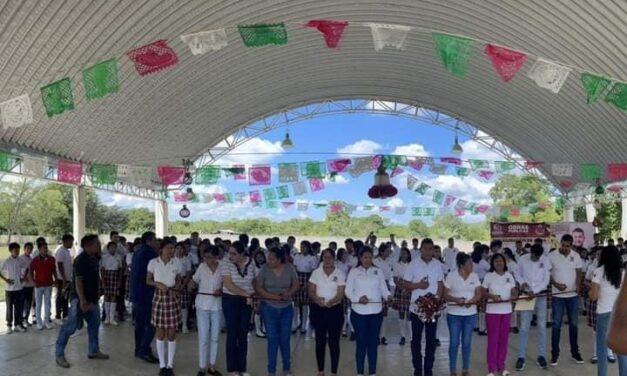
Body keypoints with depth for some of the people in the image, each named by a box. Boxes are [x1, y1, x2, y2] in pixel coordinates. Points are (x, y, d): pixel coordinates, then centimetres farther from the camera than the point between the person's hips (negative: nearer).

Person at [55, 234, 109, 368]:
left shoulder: (94, 258, 7)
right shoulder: (81, 260, -19)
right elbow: (78, 281, -24)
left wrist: (96, 295, 21)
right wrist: (82, 300, -28)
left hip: (92, 298, 9)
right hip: (80, 299, -9)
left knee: (94, 324, 16)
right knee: (71, 326, -6)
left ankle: (93, 351, 28)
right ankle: (59, 354, 3)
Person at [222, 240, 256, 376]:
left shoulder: (251, 262, -3)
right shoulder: (227, 263, -11)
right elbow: (228, 285, -18)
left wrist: (252, 295, 3)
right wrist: (246, 294, -18)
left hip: (246, 302, 3)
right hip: (230, 301, -2)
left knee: (243, 335, 8)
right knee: (232, 334, 3)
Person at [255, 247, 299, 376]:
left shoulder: (289, 268, -6)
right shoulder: (264, 269, -10)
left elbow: (296, 285, 1)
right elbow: (258, 288, -10)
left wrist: (287, 294, -18)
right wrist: (275, 297, -18)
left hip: (286, 309, 1)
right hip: (269, 308, -1)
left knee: (285, 339, 9)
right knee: (272, 339, 4)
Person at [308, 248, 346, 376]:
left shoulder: (340, 274, -2)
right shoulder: (316, 273, 2)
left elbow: (341, 294, -8)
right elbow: (311, 292, 0)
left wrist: (331, 301, -28)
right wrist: (317, 299, -22)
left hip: (335, 310, -1)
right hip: (318, 310, 1)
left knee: (334, 341, 2)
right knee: (320, 341, 7)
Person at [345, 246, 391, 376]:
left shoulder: (378, 271, 9)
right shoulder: (354, 271, 3)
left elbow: (383, 288, 5)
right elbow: (348, 291, -1)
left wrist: (388, 296, -16)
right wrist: (358, 298, -18)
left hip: (376, 312, 2)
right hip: (359, 312, -2)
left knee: (373, 342, 6)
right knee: (361, 342, 4)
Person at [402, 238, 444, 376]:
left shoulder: (438, 264, 1)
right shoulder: (413, 264, -5)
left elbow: (440, 284, 6)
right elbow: (404, 284, -3)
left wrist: (437, 299, -9)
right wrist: (418, 285, -18)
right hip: (416, 307, -1)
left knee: (431, 339, 8)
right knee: (416, 339, 6)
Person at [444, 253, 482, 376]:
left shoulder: (474, 276, 2)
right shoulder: (451, 276, -7)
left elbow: (478, 294, 1)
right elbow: (445, 295, -7)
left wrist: (472, 301, -20)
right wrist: (456, 299, -25)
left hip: (470, 314, 3)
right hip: (454, 314, -2)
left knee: (467, 342, 8)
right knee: (454, 342, 2)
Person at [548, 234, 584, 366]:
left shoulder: (576, 256, 0)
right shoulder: (552, 256, -8)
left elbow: (579, 273, 4)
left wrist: (578, 285, -14)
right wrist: (556, 284, -19)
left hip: (573, 295, 2)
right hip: (557, 296, -2)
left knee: (573, 324, 10)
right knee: (556, 325, 1)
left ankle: (575, 352, 22)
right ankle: (555, 354, 8)